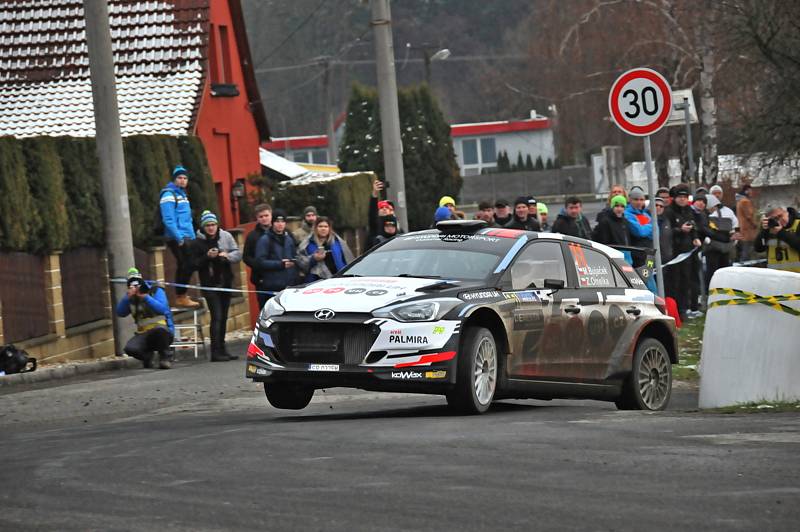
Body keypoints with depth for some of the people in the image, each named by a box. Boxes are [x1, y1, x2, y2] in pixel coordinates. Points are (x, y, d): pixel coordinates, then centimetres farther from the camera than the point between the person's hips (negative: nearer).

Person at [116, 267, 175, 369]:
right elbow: (120, 313, -3)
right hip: (144, 335, 3)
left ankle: (166, 356, -12)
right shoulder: (131, 298, 10)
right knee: (130, 348, -28)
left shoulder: (156, 291, -1)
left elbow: (162, 309, -18)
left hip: (163, 331, -3)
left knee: (159, 330, -42)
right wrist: (128, 297, -16)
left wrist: (145, 297, -23)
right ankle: (147, 356, 8)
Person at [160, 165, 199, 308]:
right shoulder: (169, 195, -11)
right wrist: (179, 238, -21)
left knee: (183, 266, 13)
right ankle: (181, 297, -9)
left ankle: (180, 297, 19)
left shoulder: (182, 194, 18)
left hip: (186, 237, 10)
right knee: (188, 265, -12)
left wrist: (192, 236, 17)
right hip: (176, 238, -10)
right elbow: (168, 220, -18)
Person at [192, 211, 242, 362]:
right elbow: (195, 264, -6)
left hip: (225, 282, 4)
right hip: (210, 285, -4)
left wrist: (228, 256, -18)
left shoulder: (226, 236, 3)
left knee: (223, 317, 10)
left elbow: (238, 254, 2)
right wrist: (207, 257, -22)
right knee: (216, 317, -13)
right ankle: (216, 352, -15)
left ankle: (222, 350, 19)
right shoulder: (198, 242, -5)